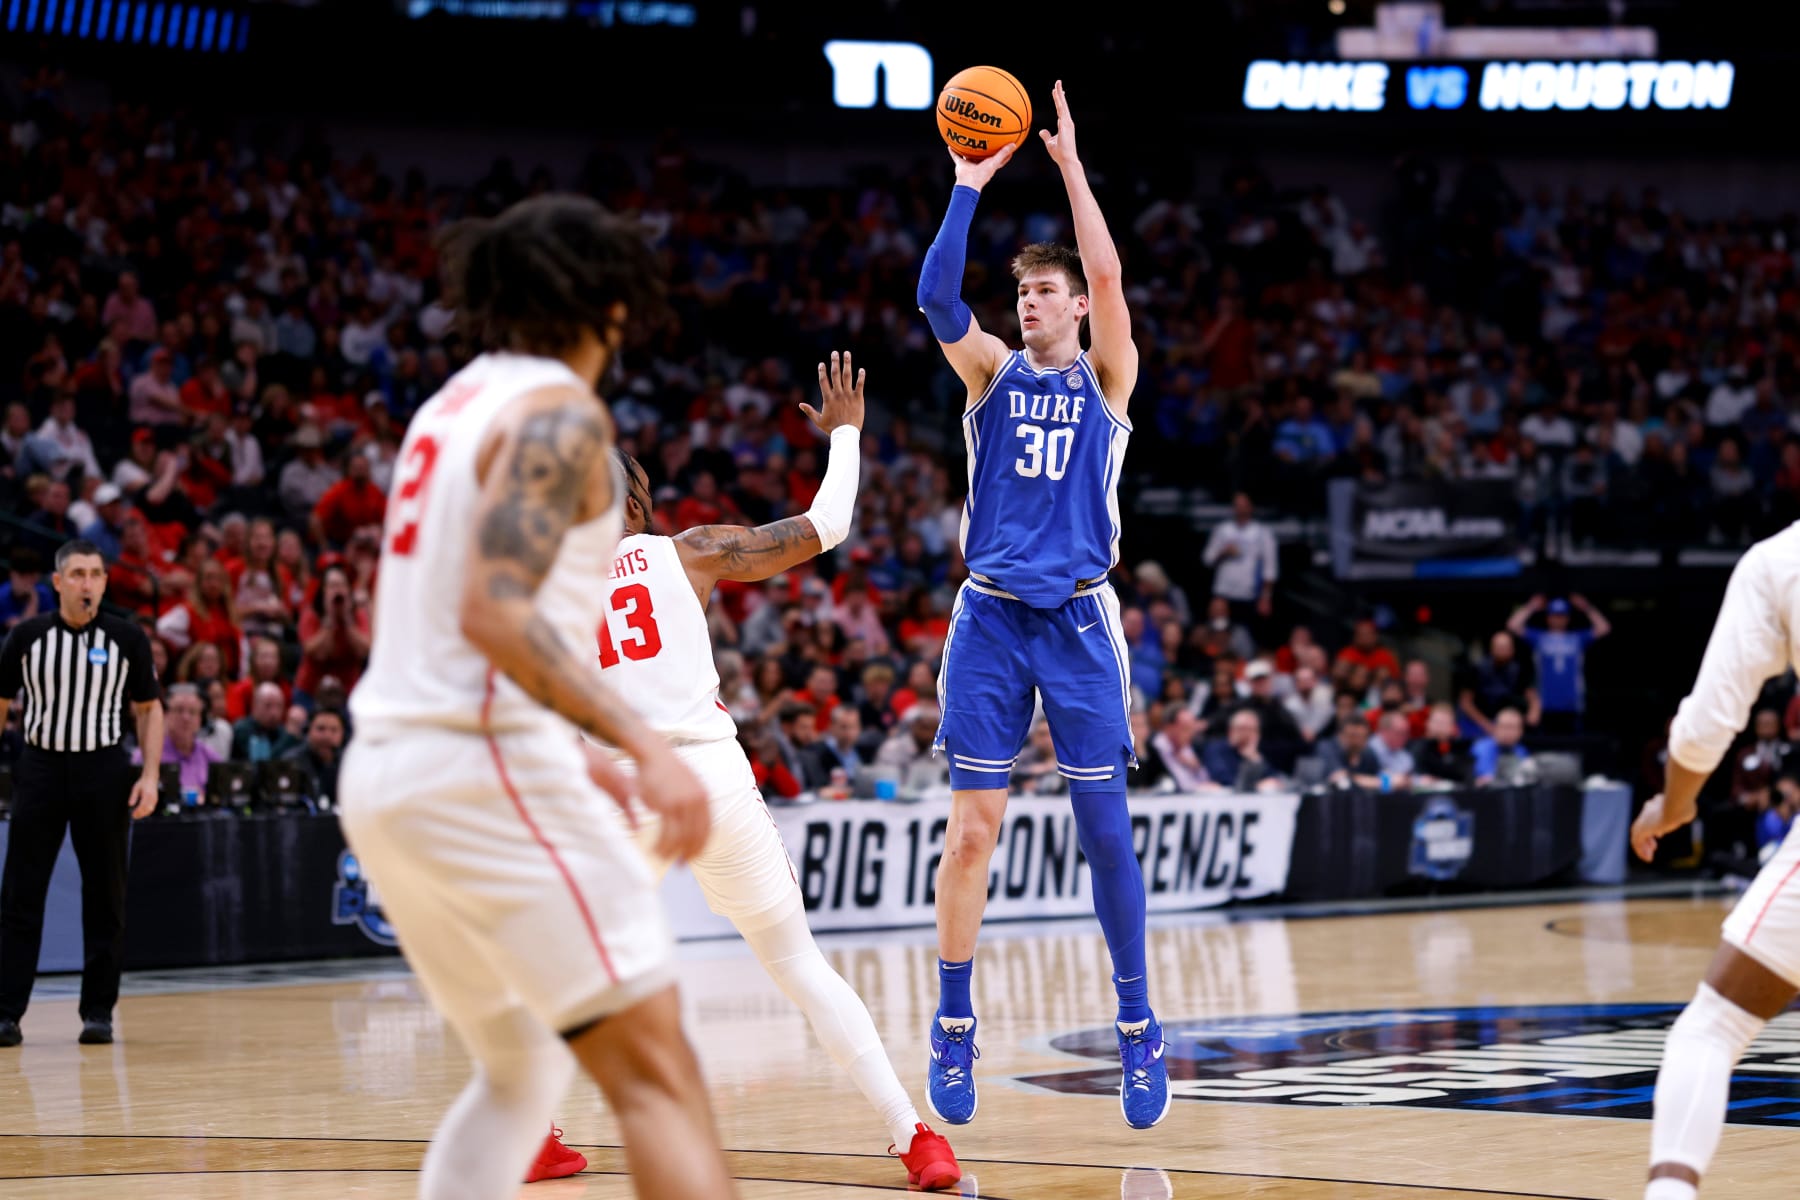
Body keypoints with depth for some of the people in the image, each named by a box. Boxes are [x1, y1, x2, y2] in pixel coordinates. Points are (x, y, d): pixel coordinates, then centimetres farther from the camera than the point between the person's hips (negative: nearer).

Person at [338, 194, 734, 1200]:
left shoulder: (454, 408, 19)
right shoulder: (560, 413, -9)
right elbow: (495, 612, -23)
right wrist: (642, 744, -28)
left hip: (384, 774, 9)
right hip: (486, 769, -9)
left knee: (524, 1068, 20)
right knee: (654, 1069, -12)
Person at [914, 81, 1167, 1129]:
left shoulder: (1105, 376, 6)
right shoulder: (992, 371, 9)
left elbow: (1107, 272, -10)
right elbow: (937, 294, -9)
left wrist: (1070, 161, -9)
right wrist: (971, 185, -12)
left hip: (1079, 619, -1)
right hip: (990, 618, 1)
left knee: (1106, 827, 0)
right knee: (973, 826, -4)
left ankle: (1138, 1025, 9)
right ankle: (954, 1028, 4)